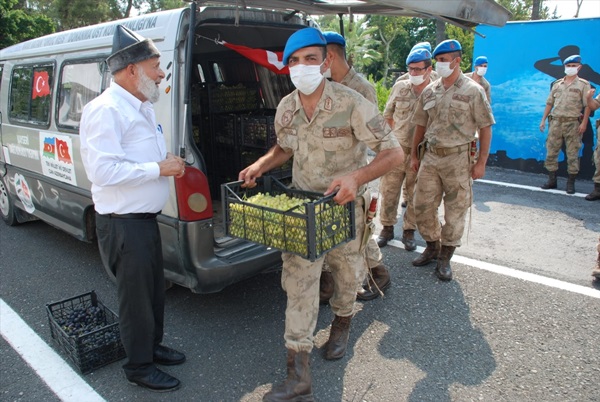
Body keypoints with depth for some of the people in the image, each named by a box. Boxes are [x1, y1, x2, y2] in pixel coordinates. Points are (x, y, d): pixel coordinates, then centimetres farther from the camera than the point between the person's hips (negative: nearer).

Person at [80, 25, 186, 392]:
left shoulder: (143, 107, 12)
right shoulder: (106, 110, -18)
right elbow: (102, 170, -27)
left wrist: (170, 163, 6)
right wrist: (158, 169, -21)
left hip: (146, 218, 9)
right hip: (123, 223, -9)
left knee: (155, 289, 21)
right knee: (137, 295, 5)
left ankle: (152, 346, 41)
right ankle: (139, 367, 25)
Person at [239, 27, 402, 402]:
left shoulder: (352, 104, -18)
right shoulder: (286, 108, -2)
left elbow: (394, 153, -18)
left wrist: (357, 177, -35)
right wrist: (261, 165, -3)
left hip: (345, 206, -3)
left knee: (346, 273, 17)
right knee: (298, 280, -2)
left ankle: (342, 323, 52)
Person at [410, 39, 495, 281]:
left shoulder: (472, 91, -4)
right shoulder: (429, 91, 8)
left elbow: (485, 128, -4)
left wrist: (481, 162, -9)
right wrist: (414, 155, 13)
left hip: (458, 157, -4)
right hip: (430, 156, 4)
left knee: (455, 211, 4)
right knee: (422, 206, 6)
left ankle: (445, 257, 18)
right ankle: (433, 247, 28)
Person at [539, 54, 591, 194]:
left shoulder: (583, 84, 3)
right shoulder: (557, 84, 13)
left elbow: (588, 105, -3)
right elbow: (549, 103, 15)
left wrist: (584, 123, -12)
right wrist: (543, 120, 9)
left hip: (573, 122, -3)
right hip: (556, 121, 4)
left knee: (572, 154, 0)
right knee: (551, 151, 3)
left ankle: (571, 183, 7)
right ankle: (551, 180, 13)